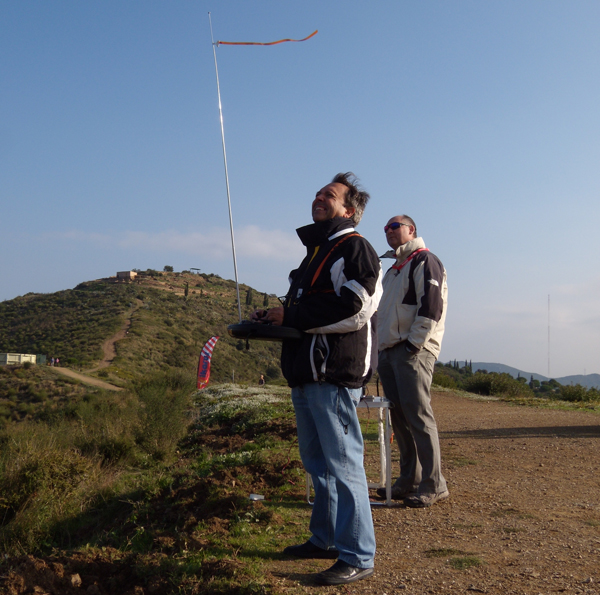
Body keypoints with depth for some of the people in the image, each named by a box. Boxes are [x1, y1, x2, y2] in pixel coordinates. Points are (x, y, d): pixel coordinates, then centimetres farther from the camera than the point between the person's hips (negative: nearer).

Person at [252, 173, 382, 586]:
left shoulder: (354, 248, -8)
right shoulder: (316, 250, 22)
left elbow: (354, 310, -21)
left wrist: (290, 315, -15)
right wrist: (275, 318, 7)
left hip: (335, 374, -10)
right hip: (307, 372, 10)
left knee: (343, 463, -6)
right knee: (316, 461, 17)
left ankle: (358, 556, 3)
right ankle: (325, 539, 31)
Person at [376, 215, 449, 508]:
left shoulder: (425, 261, -3)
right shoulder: (392, 269, 25)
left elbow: (432, 307, -15)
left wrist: (413, 344, -18)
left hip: (412, 352, -9)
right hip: (389, 352, 9)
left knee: (418, 415, -11)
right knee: (399, 418, 9)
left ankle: (433, 485, -5)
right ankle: (409, 480, 16)